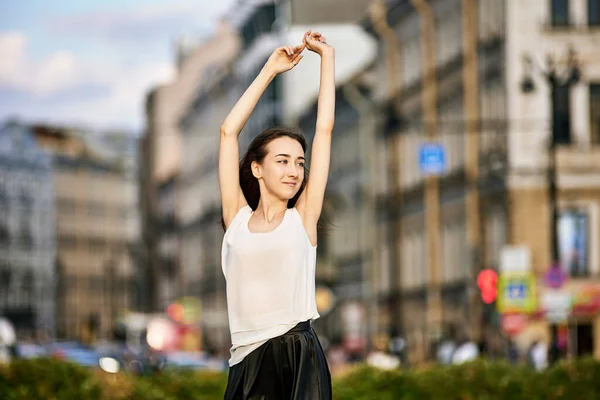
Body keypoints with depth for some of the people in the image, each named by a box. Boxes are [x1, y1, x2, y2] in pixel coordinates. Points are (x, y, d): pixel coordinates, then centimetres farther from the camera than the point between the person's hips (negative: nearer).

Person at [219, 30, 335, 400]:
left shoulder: (303, 216, 8)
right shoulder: (237, 217, 11)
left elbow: (325, 129, 10)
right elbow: (229, 131, 13)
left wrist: (327, 56, 15)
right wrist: (270, 70, 18)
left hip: (300, 356, -1)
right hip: (247, 360, 1)